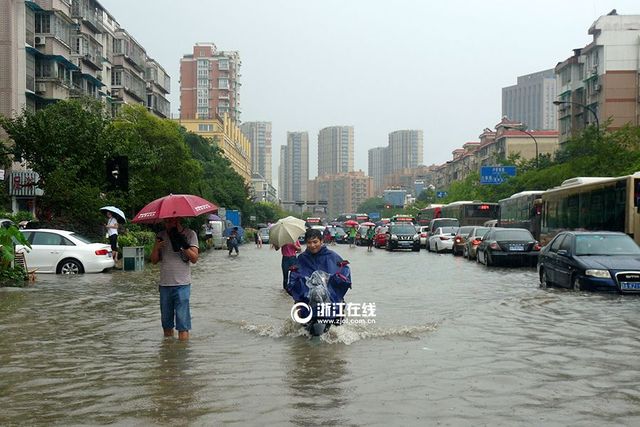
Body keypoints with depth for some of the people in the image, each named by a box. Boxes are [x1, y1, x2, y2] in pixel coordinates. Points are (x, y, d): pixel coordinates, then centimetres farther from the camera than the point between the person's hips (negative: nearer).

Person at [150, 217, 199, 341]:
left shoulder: (190, 234, -1)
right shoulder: (161, 236, 11)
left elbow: (194, 259, -6)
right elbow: (154, 260, 9)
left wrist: (184, 245, -20)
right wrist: (156, 247, -10)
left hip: (182, 284, -4)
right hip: (164, 284, 4)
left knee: (183, 325, -7)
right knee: (166, 321, 13)